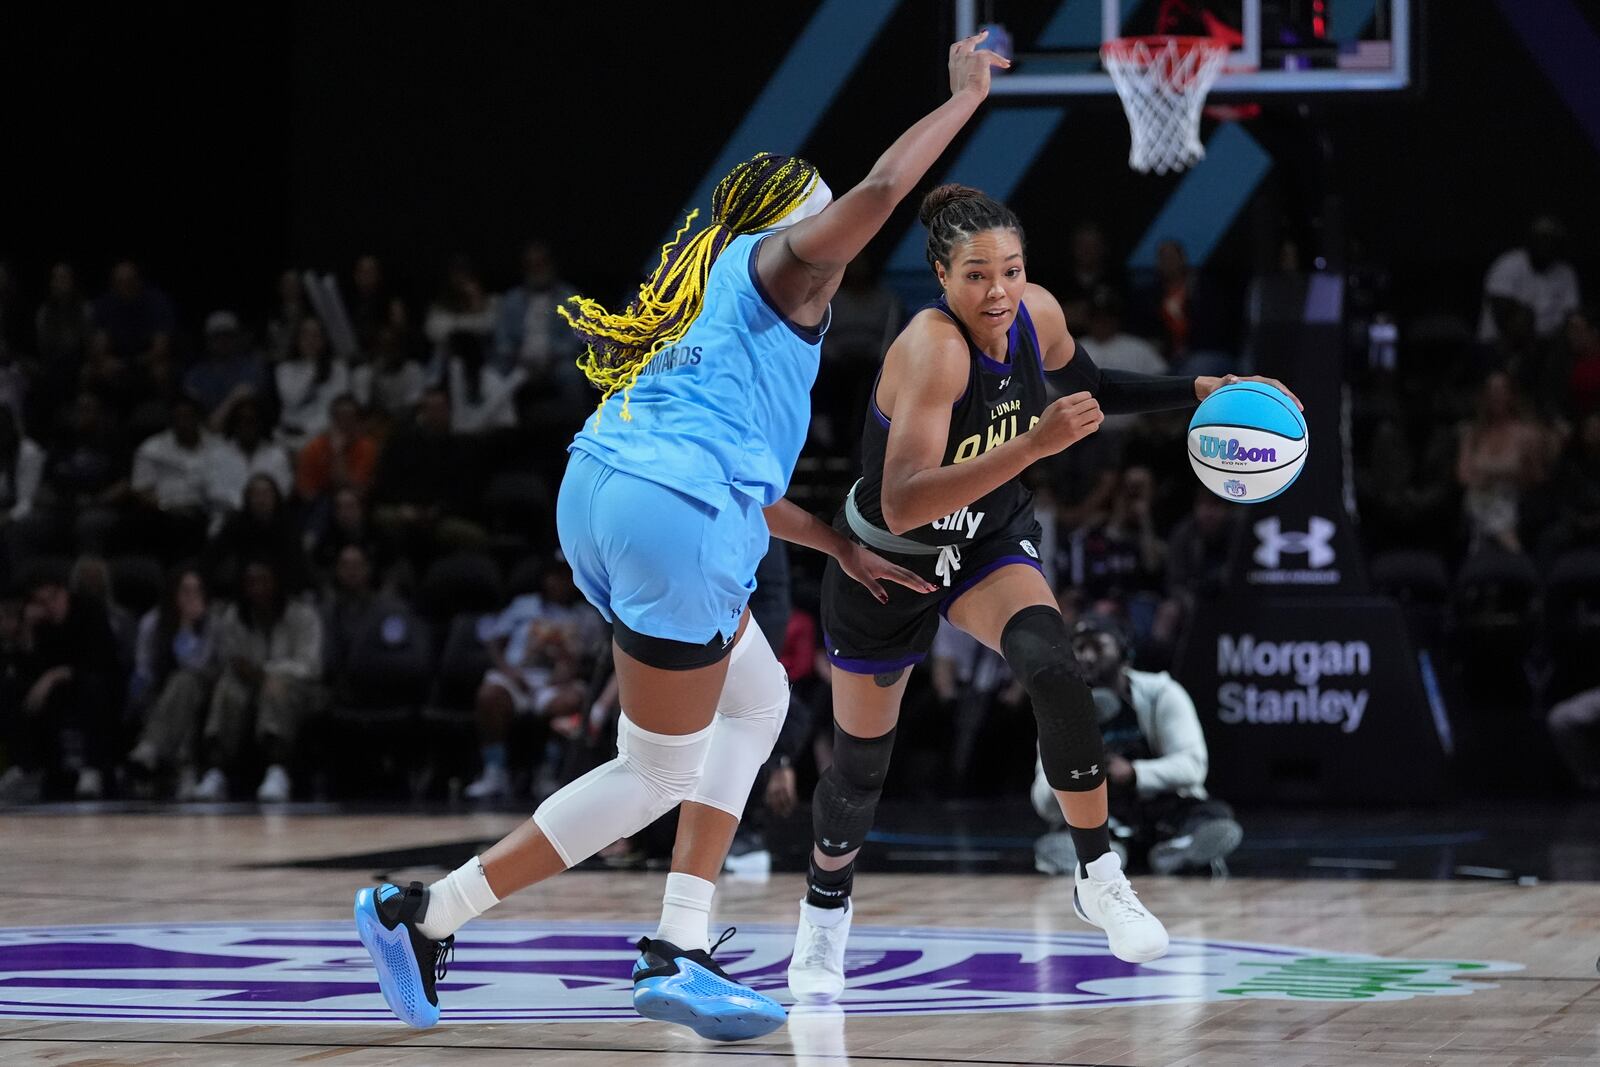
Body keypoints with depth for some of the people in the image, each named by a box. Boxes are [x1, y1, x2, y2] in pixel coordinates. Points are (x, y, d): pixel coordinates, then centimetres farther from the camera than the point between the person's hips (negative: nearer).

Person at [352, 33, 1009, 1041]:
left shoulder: (713, 300, 31)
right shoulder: (776, 260, 7)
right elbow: (879, 191, -11)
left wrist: (843, 547, 33)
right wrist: (967, 95, 2)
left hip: (600, 499, 9)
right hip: (675, 514, -9)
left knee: (757, 698, 23)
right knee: (654, 774, 0)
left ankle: (679, 951, 15)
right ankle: (424, 915, -2)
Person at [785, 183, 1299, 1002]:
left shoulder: (1037, 315, -15)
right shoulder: (931, 349, -35)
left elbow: (1085, 387, 9)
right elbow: (902, 505, -45)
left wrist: (1199, 392, 0)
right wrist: (1032, 445, -54)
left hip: (990, 543, 4)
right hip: (888, 563, -4)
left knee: (1053, 671, -26)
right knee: (861, 760, 11)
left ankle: (1099, 878, -13)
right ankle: (825, 911, 40)